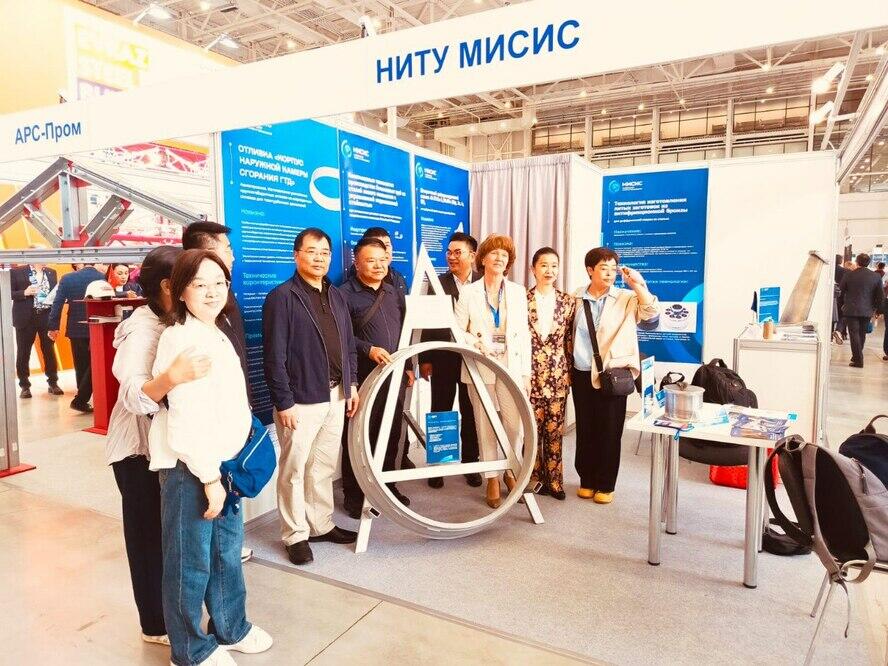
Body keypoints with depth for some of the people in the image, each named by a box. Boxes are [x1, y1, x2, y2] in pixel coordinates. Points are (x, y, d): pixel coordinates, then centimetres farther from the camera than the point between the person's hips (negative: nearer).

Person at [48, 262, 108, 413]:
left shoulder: (67, 278, 0)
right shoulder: (103, 278, -8)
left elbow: (57, 304, -2)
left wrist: (53, 327, 3)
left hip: (76, 329, 3)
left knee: (81, 366, 13)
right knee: (94, 366, 5)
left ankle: (83, 399, 21)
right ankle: (80, 400, -2)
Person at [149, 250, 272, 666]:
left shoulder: (216, 334, 12)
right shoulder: (182, 338, -17)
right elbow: (186, 416, -22)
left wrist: (223, 468, 17)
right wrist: (208, 476, -18)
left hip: (222, 461, 9)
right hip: (189, 466, -9)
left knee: (227, 550, 20)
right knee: (192, 560, 6)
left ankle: (230, 628, 38)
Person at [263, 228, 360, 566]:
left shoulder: (336, 295, 13)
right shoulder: (282, 297, -10)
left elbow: (349, 344, 18)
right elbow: (275, 355, -14)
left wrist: (352, 383, 12)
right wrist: (284, 402, -16)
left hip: (335, 395, 7)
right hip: (301, 399, -6)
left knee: (325, 466, 16)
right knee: (295, 469, 5)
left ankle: (321, 525, 30)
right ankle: (296, 535, 19)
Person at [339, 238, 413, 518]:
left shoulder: (393, 293, 15)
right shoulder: (345, 294, -6)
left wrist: (407, 366, 18)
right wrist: (369, 350, -23)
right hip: (362, 379, -6)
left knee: (392, 435, 13)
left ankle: (387, 486, 29)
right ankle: (354, 495, 16)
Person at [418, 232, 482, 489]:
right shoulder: (438, 284, 1)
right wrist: (425, 359, -5)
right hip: (443, 358, 0)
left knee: (471, 414, 10)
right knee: (440, 413, 7)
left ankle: (470, 464, 23)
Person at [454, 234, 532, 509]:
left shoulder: (518, 292, 7)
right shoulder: (468, 292, 2)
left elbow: (524, 334, 6)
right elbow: (458, 331, 1)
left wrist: (526, 373, 2)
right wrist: (477, 342, -18)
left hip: (511, 367, 1)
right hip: (480, 367, -1)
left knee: (516, 425, -2)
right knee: (485, 426, 6)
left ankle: (511, 472, 23)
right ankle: (492, 478, 20)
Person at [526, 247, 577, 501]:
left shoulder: (568, 301, 5)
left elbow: (570, 340, 7)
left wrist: (569, 373, 5)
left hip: (558, 376, 2)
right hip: (530, 375, -1)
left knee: (554, 431, 7)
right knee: (531, 429, 4)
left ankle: (553, 480, 20)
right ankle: (534, 479, 19)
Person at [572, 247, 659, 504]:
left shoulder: (627, 299, -1)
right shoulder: (576, 300, 4)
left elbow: (651, 320, -16)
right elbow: (568, 337, 11)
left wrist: (639, 286, -21)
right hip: (582, 375, 2)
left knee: (609, 431, 4)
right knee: (585, 430, 10)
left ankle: (606, 485, 19)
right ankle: (587, 480, 26)